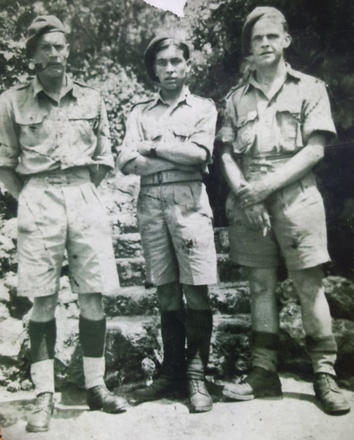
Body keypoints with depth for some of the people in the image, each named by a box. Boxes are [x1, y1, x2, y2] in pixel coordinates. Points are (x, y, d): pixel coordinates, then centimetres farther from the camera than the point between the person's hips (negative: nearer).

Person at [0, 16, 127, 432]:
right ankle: (44, 395, 10)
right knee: (43, 301, 0)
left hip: (85, 198, 2)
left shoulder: (91, 99, 9)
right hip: (38, 202, -2)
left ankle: (96, 386, 16)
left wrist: (80, 191, 8)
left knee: (93, 297, 2)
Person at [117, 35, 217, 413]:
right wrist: (178, 154, -7)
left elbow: (199, 154, -6)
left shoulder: (203, 108, 12)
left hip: (188, 201, -2)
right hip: (151, 202, 3)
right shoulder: (140, 113, 17)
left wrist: (153, 146, 0)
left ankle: (197, 376, 4)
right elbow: (127, 163, 2)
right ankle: (171, 373, 14)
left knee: (195, 290, -6)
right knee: (166, 292, 5)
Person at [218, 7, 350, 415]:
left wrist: (268, 185, -11)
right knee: (260, 283, 5)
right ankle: (264, 372, 11)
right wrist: (243, 191, -8)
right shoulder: (236, 97, 14)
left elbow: (315, 149, -2)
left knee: (309, 284, -3)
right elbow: (227, 154, 9)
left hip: (295, 194, -2)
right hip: (248, 199, 2)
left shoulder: (309, 88, 7)